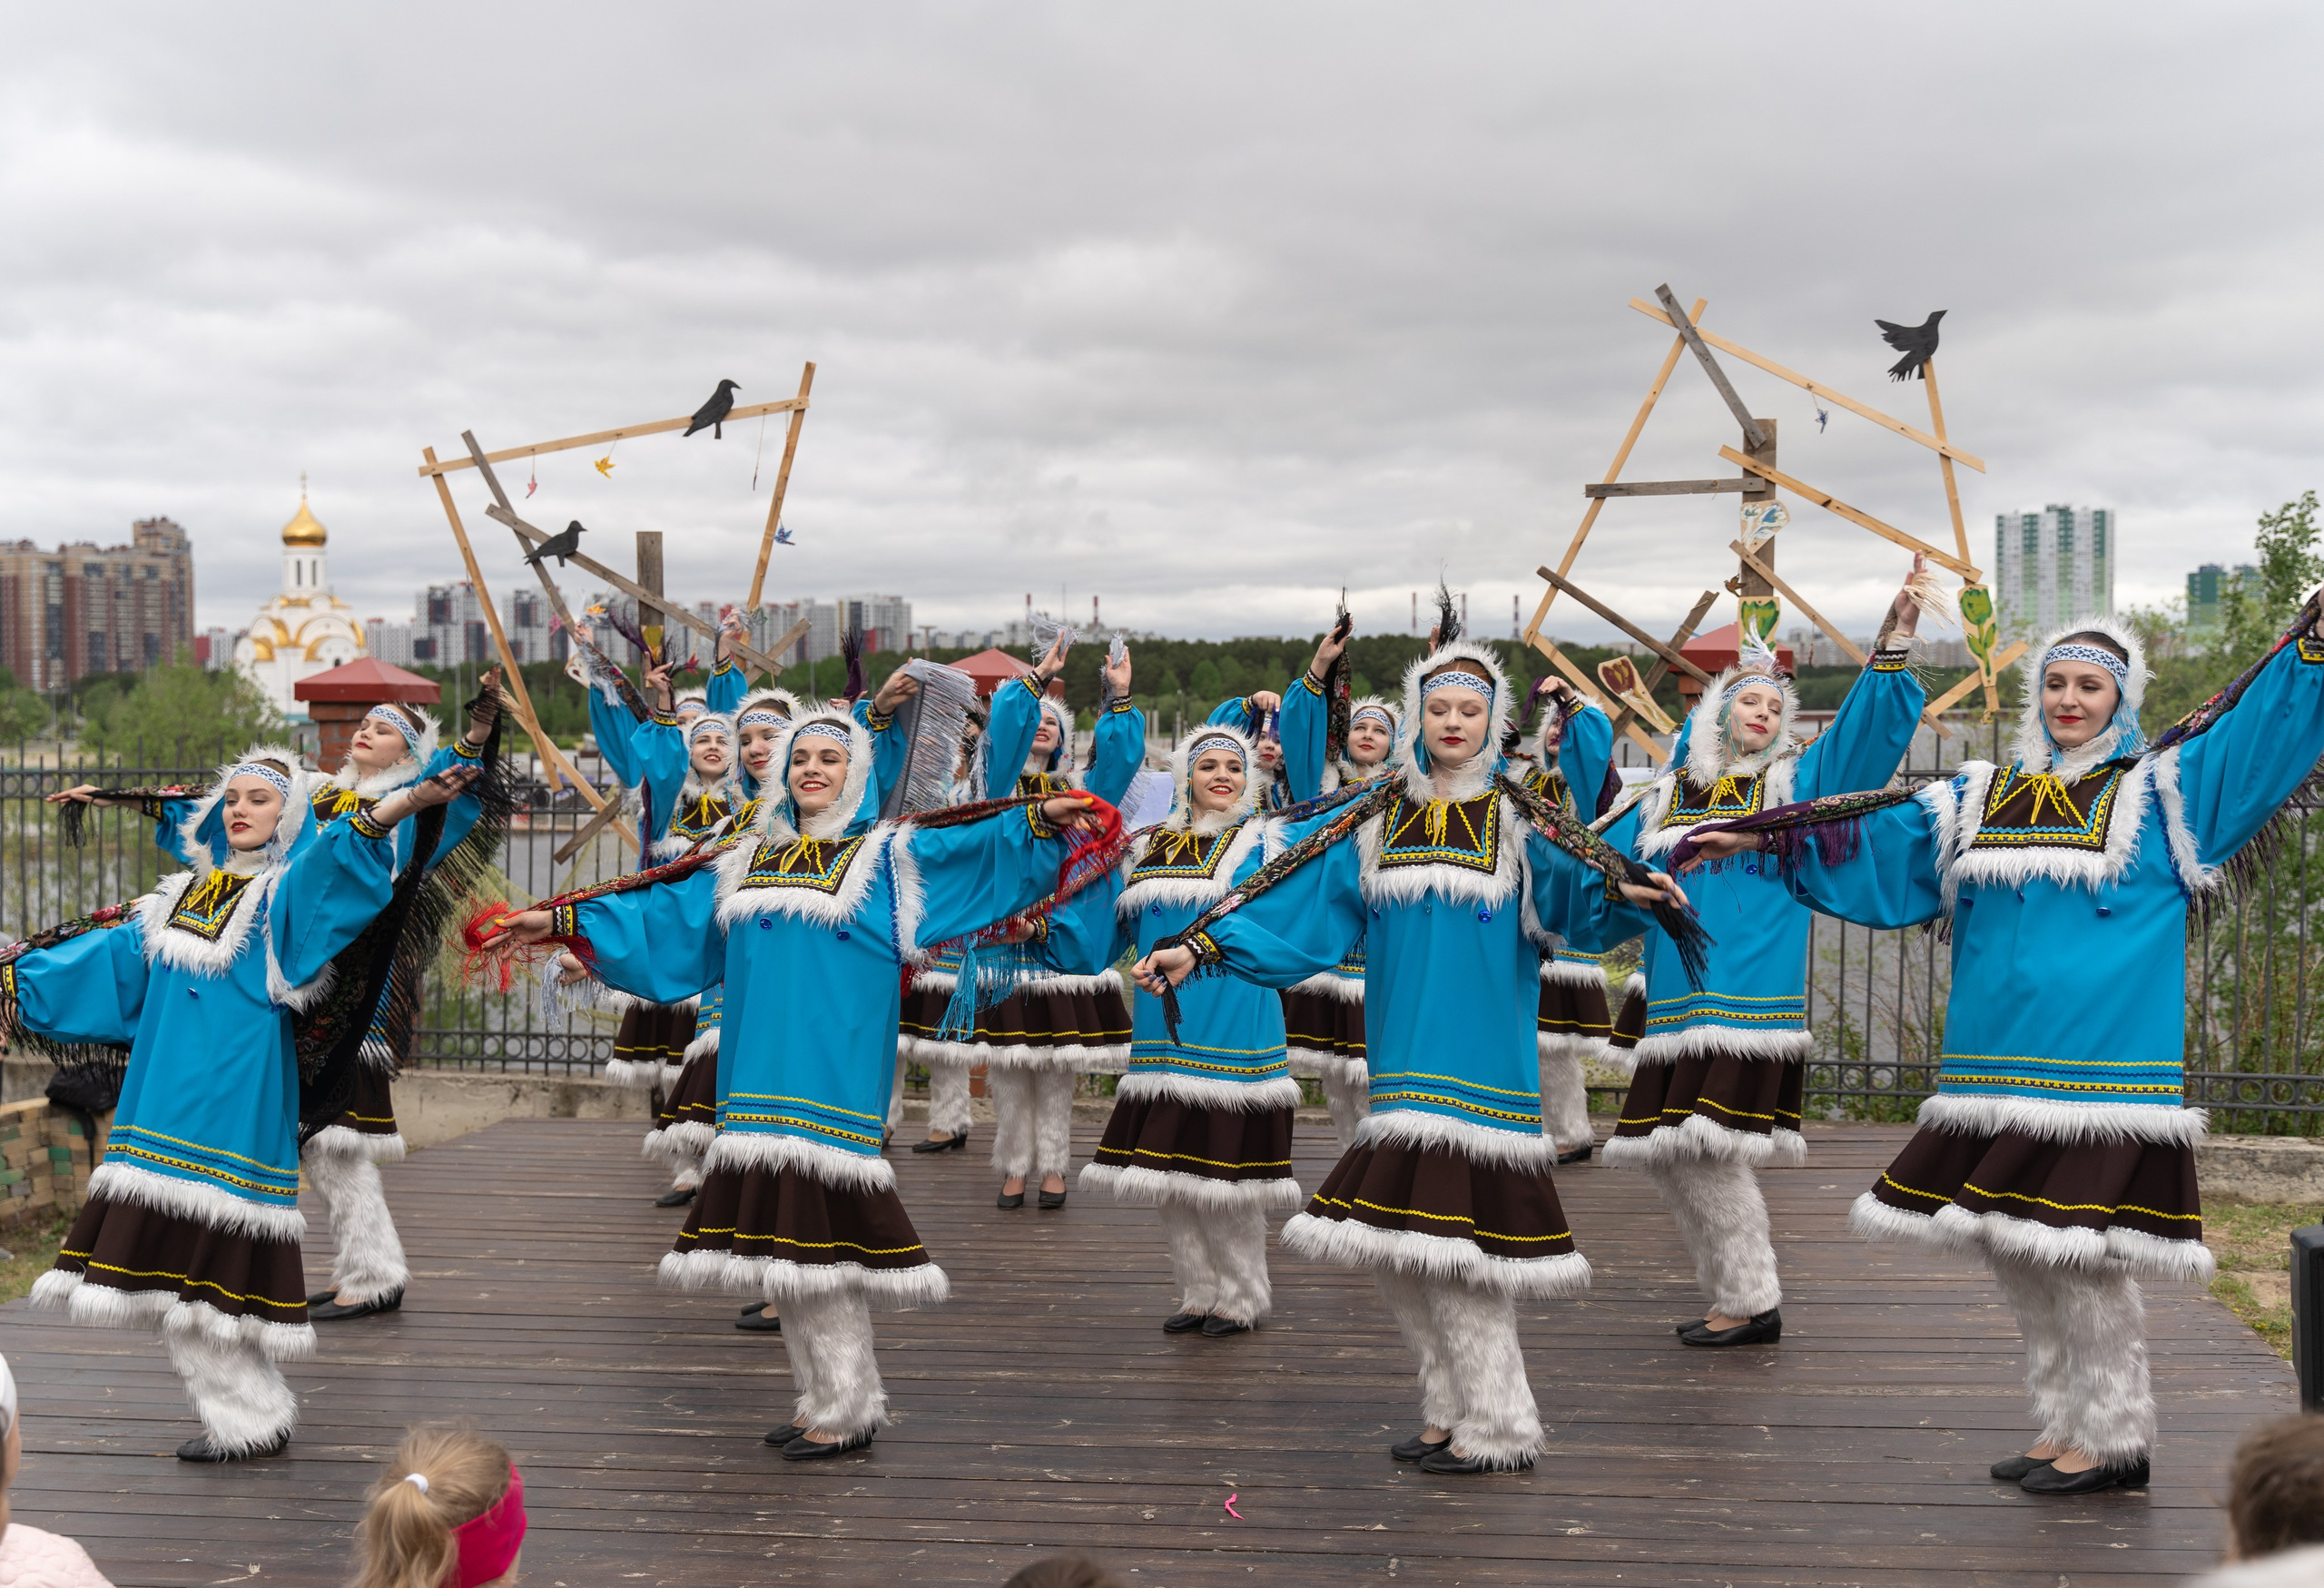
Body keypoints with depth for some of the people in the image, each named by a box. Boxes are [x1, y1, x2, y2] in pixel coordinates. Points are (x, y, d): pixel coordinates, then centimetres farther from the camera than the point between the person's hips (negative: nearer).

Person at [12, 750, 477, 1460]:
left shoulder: (293, 892, -3)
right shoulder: (184, 897, 19)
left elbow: (336, 856, -22)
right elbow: (110, 956, 27)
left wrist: (402, 804, -42)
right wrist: (18, 978, 29)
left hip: (239, 1102, -7)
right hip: (171, 1099, 7)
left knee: (220, 1260, -8)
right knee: (179, 1253, 7)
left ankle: (251, 1420, 4)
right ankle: (243, 1413, 18)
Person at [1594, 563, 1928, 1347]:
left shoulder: (1795, 783, 8)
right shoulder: (1663, 798, 15)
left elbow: (1870, 729, -3)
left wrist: (1894, 643, -14)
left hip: (1751, 1000, -5)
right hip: (1677, 1003, 5)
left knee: (1705, 1150, -13)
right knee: (1668, 1157, 5)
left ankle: (1752, 1303, 2)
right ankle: (1734, 1292, 21)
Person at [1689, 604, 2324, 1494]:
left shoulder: (2160, 793, 4)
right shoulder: (1977, 800, 16)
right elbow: (1868, 841, 19)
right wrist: (1762, 839, 15)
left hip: (2102, 1076, -5)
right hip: (1997, 1072, 5)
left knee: (2080, 1255, -6)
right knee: (2013, 1253, 10)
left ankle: (2115, 1440, 11)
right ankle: (2067, 1428, 26)